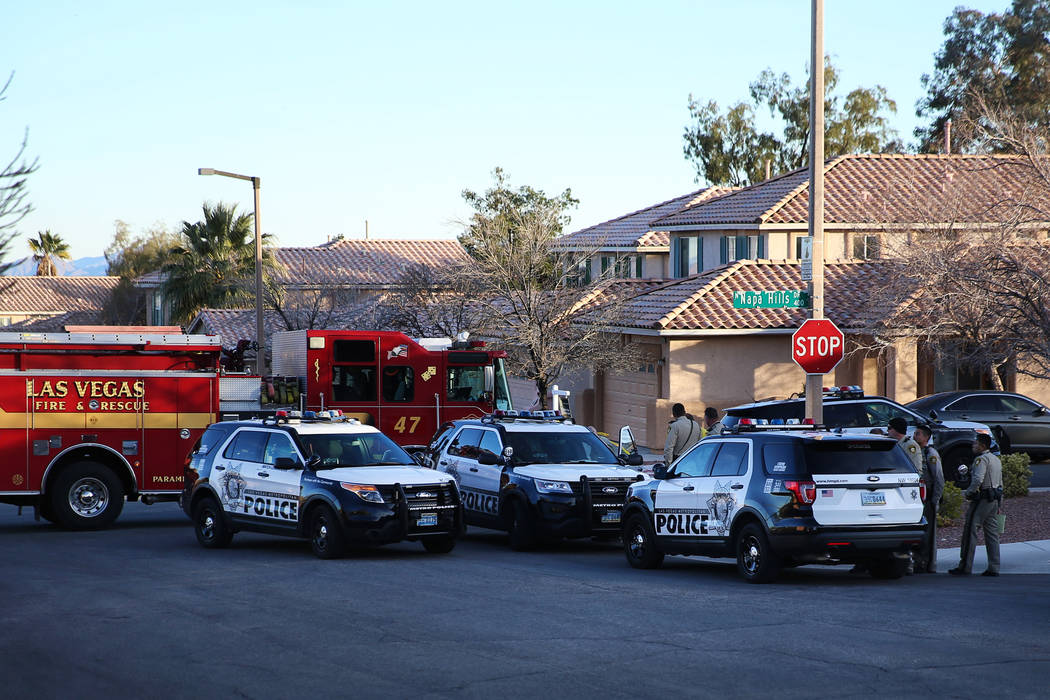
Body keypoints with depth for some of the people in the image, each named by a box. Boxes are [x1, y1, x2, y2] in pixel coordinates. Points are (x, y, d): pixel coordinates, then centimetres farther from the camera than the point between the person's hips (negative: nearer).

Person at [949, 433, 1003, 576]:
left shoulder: (981, 459, -12)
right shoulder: (996, 460, 19)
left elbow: (978, 480, -25)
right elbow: (1000, 483, 22)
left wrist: (968, 493, -11)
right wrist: (998, 505, 24)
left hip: (982, 500, -10)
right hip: (994, 500, 10)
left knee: (970, 532, -6)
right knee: (992, 534, 9)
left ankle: (965, 567, -7)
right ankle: (993, 568, 7)